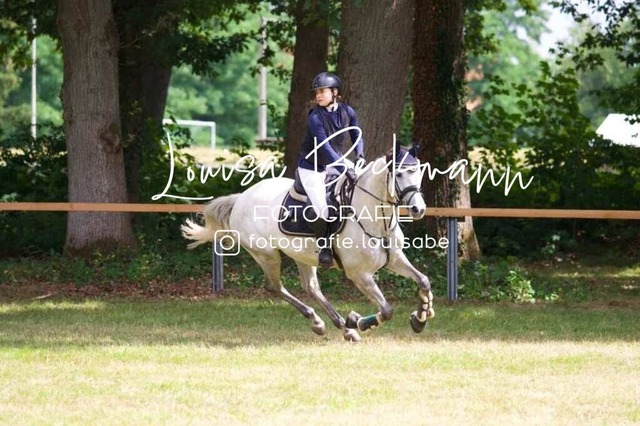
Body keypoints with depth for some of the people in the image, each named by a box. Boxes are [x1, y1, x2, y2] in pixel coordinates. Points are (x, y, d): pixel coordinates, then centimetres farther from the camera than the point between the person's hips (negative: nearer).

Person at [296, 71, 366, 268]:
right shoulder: (315, 117, -24)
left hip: (335, 161, 6)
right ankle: (324, 246, 4)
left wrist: (360, 155, -11)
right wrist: (344, 170, -37)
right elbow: (324, 148, -31)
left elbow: (356, 135, 8)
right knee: (322, 209, -20)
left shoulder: (347, 112, -7)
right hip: (311, 168, -6)